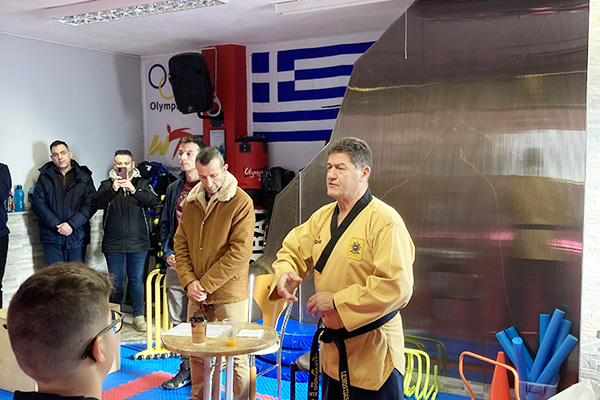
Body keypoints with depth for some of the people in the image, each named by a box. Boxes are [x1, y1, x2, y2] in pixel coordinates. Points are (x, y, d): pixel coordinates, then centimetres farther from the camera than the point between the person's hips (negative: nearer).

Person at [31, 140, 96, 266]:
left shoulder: (84, 177, 6)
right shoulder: (45, 176, 8)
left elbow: (90, 205, -3)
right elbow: (37, 203, 0)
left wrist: (71, 224, -15)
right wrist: (56, 225, -12)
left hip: (77, 236, -1)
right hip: (52, 236, 1)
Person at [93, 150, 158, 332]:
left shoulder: (142, 183, 6)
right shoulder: (107, 185, 6)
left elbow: (153, 201, -12)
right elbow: (97, 203, -11)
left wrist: (133, 190, -28)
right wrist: (113, 189, -28)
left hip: (138, 242, 0)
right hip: (114, 243, 0)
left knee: (136, 279, 6)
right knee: (116, 280, 6)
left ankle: (139, 316, 17)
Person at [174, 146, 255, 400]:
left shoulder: (241, 202, -11)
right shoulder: (191, 202, 8)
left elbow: (240, 252, -17)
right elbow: (180, 244, 8)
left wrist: (206, 284, -16)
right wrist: (189, 281, -6)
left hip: (228, 295, -5)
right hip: (196, 295, 5)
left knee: (236, 355, 4)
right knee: (196, 351, 15)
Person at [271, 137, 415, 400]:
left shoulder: (385, 222, -20)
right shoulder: (323, 216, 5)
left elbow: (397, 286, -27)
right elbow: (294, 250, 12)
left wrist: (337, 301, -25)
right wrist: (284, 272, -12)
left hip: (372, 351, -7)